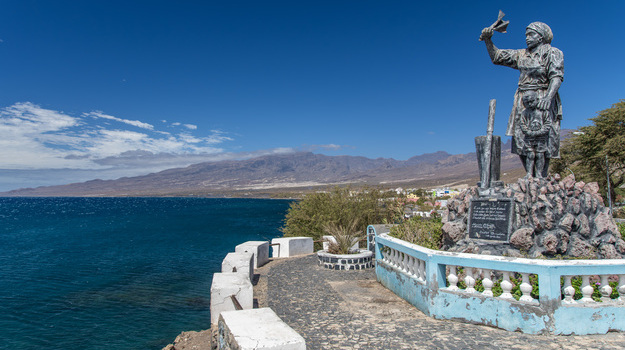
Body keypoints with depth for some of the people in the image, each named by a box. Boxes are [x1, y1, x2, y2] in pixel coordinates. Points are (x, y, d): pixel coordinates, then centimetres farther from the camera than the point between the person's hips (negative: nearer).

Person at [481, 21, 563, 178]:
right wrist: (488, 40, 6)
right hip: (523, 102, 6)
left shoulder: (552, 53, 1)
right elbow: (496, 57, 22)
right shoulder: (521, 55, 17)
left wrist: (548, 97, -29)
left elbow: (557, 76, -12)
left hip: (542, 103, -5)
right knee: (521, 142, 1)